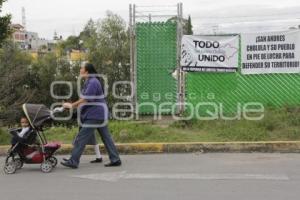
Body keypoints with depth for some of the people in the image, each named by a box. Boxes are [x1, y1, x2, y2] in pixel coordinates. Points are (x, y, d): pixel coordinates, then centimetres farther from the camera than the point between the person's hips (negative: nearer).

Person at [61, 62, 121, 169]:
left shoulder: (93, 82, -16)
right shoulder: (89, 82, 17)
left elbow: (86, 100, -22)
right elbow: (85, 99, 18)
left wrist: (72, 105, -15)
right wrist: (74, 105, 9)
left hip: (94, 116, -11)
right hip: (100, 115, 11)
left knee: (81, 138, -6)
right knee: (106, 137, 10)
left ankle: (73, 161, -2)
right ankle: (115, 159, 12)